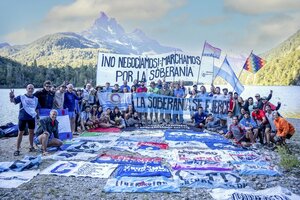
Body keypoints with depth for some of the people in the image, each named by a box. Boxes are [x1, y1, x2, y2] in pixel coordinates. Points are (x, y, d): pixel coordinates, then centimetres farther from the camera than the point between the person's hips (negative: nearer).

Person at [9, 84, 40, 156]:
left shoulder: (36, 99, 5)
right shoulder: (21, 97, -5)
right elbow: (13, 101, -18)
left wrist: (38, 118, 13)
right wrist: (11, 97, -40)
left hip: (32, 118, 3)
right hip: (22, 118, -3)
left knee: (31, 132, 13)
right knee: (20, 133, 2)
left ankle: (31, 147, 28)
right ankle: (17, 150, 9)